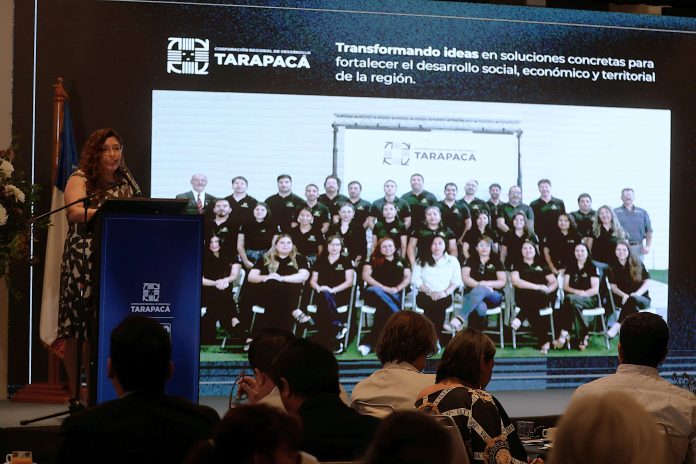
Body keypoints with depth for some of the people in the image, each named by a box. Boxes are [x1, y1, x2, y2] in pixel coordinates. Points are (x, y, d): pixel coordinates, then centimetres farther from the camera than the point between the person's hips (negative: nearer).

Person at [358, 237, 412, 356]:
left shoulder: (402, 261, 25)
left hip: (394, 296, 1)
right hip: (373, 293, -1)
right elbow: (365, 276, 4)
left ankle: (368, 341, -35)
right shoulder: (373, 260, 18)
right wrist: (383, 288, -8)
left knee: (384, 307, -36)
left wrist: (397, 288, -7)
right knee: (377, 292, -40)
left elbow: (408, 278, 14)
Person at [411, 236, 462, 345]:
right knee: (432, 303, -34)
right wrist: (430, 292, -10)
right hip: (425, 295, 0)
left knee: (439, 302, -35)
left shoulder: (452, 260, 17)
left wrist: (445, 292, -10)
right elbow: (416, 279, 5)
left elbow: (456, 280, 8)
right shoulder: (422, 260, 16)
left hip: (445, 296, 0)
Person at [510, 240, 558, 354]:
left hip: (541, 297, 1)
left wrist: (548, 289, -7)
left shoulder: (541, 265, 23)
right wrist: (538, 286, -11)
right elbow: (516, 281, -3)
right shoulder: (517, 264, 16)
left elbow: (555, 282, 19)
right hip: (523, 297, -1)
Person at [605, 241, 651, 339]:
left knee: (632, 299, -37)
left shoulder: (637, 264, 4)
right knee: (632, 306, -36)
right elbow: (613, 286, 2)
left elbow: (647, 281, 1)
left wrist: (637, 293, -15)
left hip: (643, 298, -1)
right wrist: (624, 295, -17)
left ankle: (617, 325, -43)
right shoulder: (613, 267, 8)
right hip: (623, 300, 1)